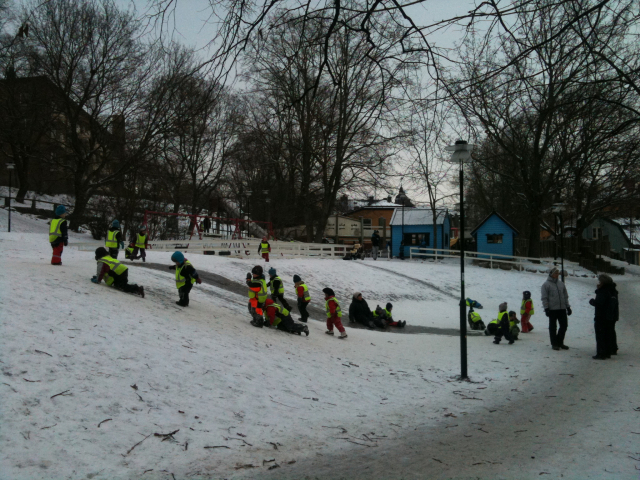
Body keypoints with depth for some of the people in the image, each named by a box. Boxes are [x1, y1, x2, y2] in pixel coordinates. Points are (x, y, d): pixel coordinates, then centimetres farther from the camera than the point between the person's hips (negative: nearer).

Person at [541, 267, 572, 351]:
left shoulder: (561, 283, 14)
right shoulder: (546, 285, -3)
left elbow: (565, 296, 19)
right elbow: (544, 298, -6)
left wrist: (568, 307, 15)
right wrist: (546, 308, -13)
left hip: (562, 309, 5)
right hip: (552, 309, -5)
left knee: (564, 325, 7)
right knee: (553, 327, 3)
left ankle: (560, 342, 21)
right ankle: (554, 344, 12)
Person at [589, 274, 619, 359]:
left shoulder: (603, 291, -19)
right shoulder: (613, 291, 10)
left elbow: (598, 303, -26)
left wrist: (592, 301, -6)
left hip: (602, 317, -9)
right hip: (612, 316, 9)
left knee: (600, 335, -5)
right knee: (610, 333, 21)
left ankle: (601, 354, -8)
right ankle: (612, 350, 33)